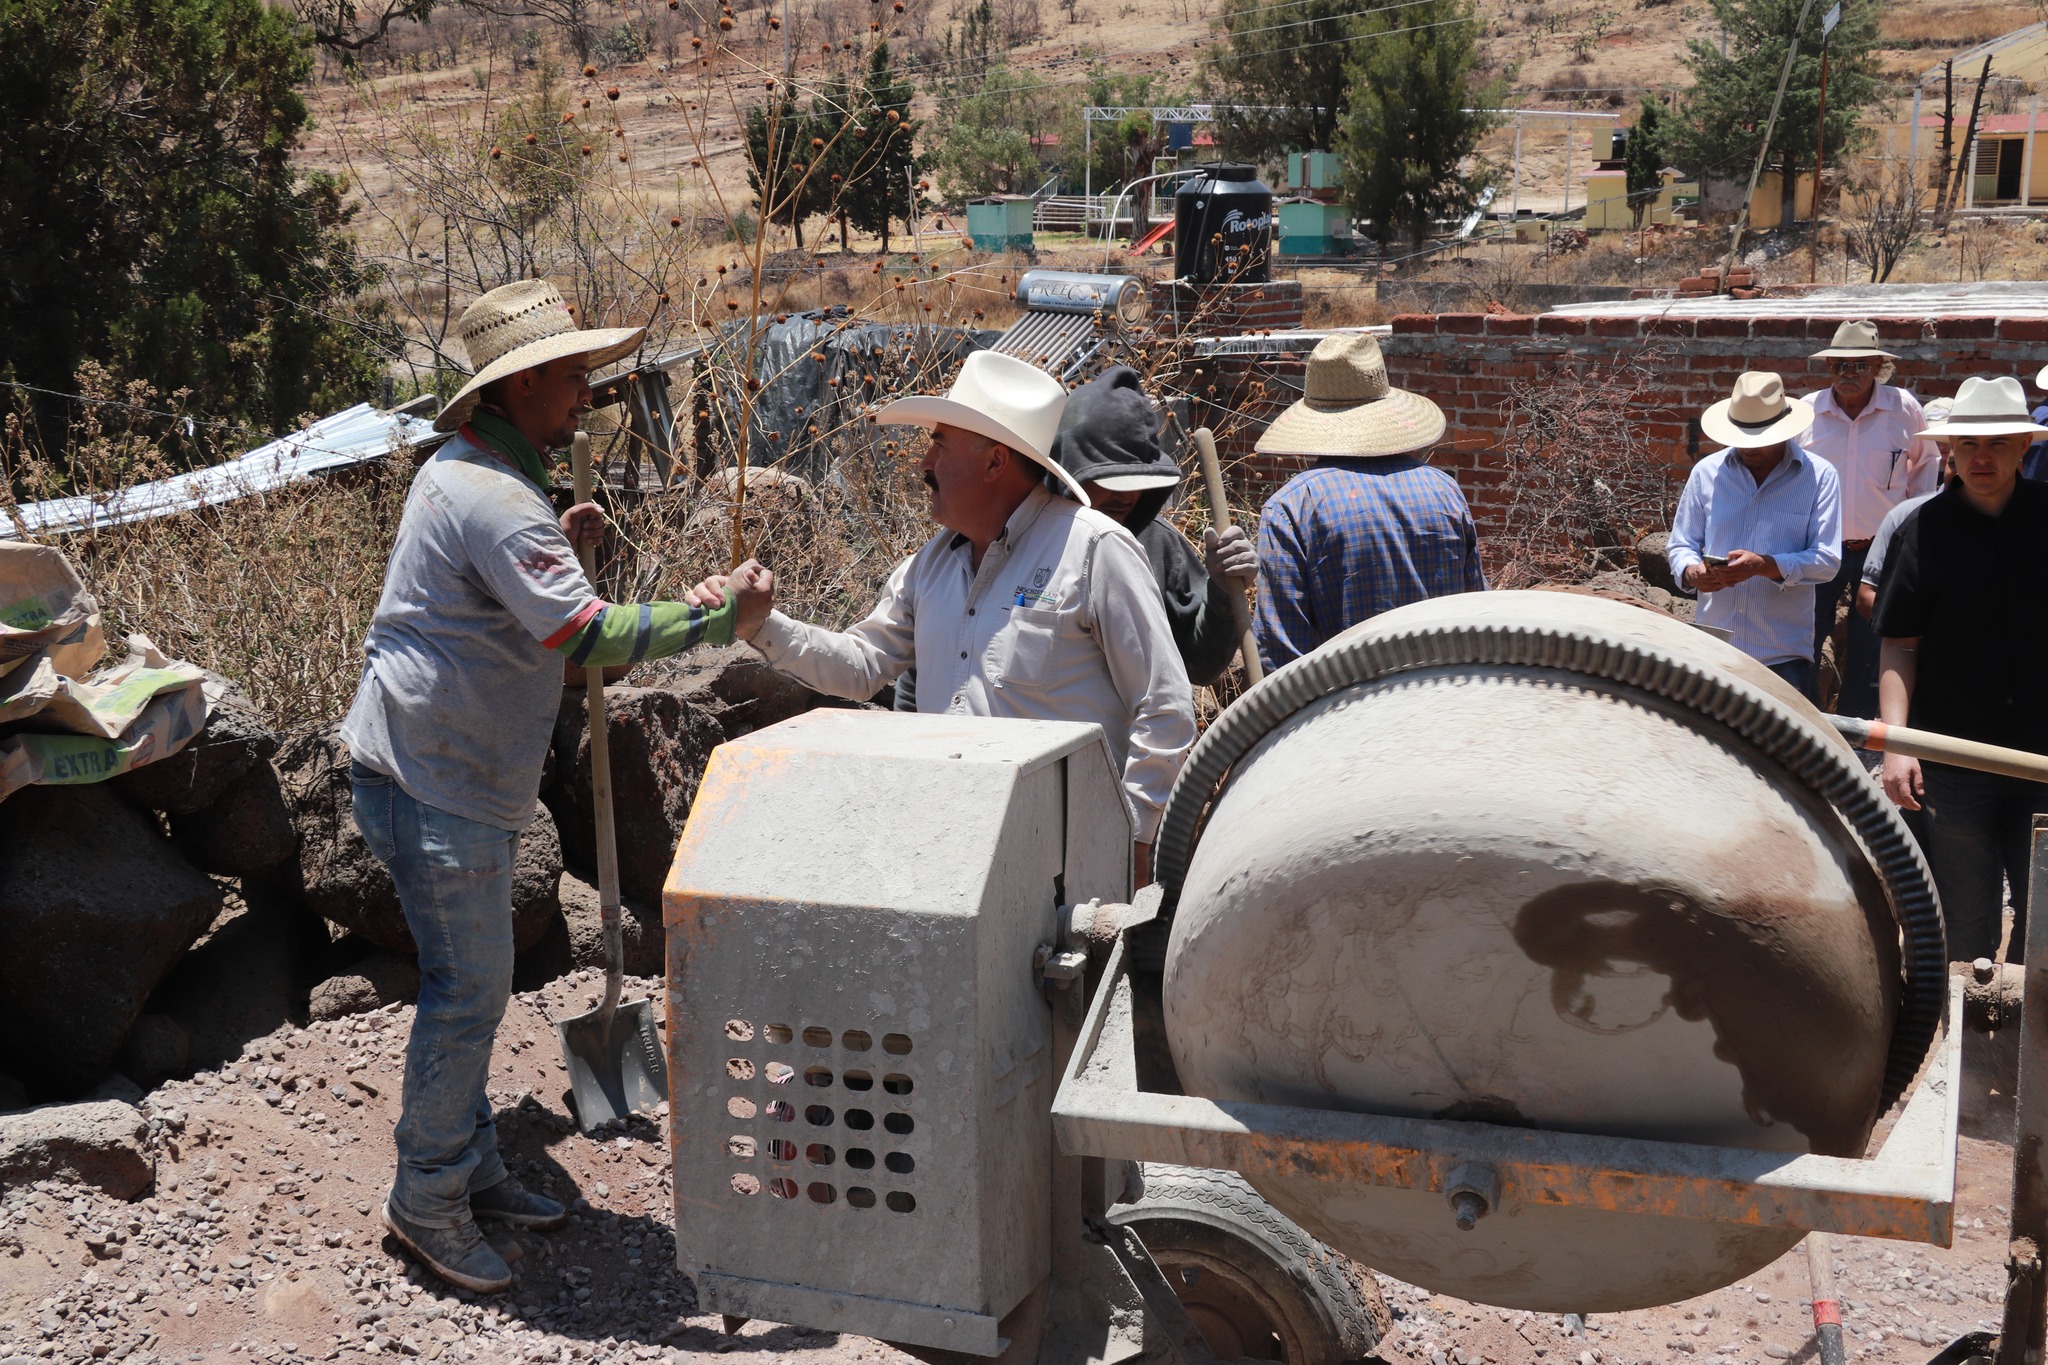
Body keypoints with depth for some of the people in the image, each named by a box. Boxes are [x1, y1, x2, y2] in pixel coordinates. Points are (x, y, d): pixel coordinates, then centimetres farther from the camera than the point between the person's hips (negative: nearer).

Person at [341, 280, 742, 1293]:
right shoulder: (493, 498, -22)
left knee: (471, 983, 17)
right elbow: (586, 636, -28)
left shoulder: (465, 470, 13)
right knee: (469, 991, -3)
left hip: (455, 777, 11)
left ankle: (470, 1169, 28)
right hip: (432, 783, -11)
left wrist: (561, 547, 12)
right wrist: (705, 617, -21)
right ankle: (426, 1199, 11)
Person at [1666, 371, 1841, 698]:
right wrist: (1692, 572, -11)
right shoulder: (1706, 472, 8)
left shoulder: (1819, 476, 1)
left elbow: (1827, 560, -5)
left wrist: (1765, 566, -21)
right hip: (1713, 647, 2)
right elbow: (1681, 544, 12)